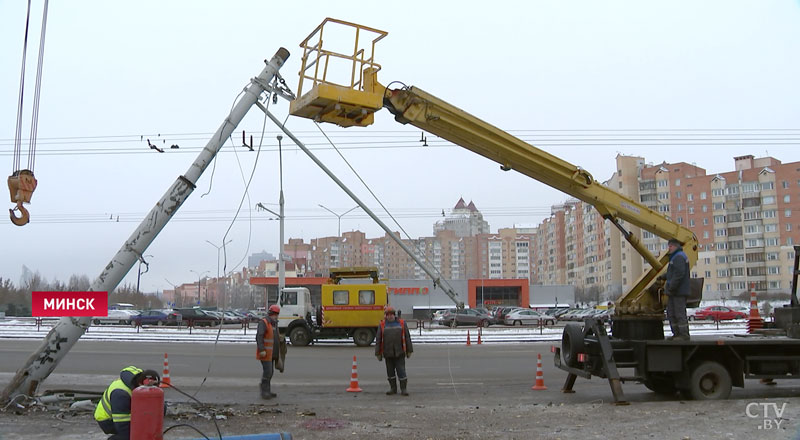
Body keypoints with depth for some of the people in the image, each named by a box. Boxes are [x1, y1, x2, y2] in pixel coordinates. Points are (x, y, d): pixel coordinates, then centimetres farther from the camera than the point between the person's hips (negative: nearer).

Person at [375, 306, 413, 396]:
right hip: (388, 353, 2)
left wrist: (409, 351, 3)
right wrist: (378, 353, 0)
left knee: (401, 370, -4)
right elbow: (378, 340, 3)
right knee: (390, 371, 9)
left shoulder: (402, 323, 2)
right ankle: (393, 388, 21)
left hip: (399, 352, -1)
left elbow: (407, 337, 4)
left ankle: (403, 389, 5)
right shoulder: (382, 325, 3)